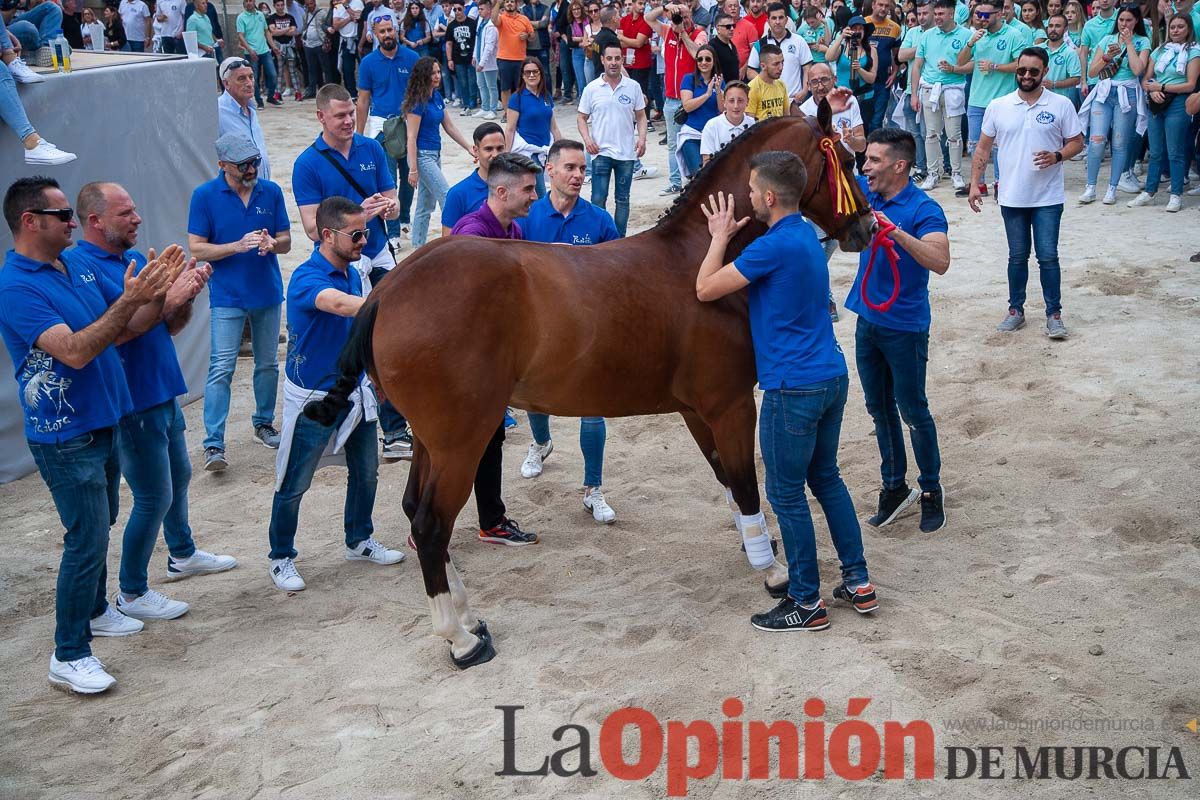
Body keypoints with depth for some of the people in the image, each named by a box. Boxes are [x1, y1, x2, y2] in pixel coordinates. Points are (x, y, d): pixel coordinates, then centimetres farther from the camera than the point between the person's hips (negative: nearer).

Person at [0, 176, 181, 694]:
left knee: (98, 527, 21)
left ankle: (94, 610, 39)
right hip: (65, 438, -8)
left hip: (103, 423, 8)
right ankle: (69, 656, 4)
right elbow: (75, 351, -28)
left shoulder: (75, 267, 7)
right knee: (87, 539, -6)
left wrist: (155, 293, -6)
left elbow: (119, 331, 10)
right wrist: (130, 300, -28)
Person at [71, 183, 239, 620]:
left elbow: (170, 327, 9)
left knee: (179, 476, 23)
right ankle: (132, 593, 13)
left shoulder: (136, 259, 8)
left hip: (163, 394, 9)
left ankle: (183, 554, 44)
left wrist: (187, 293, -9)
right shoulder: (81, 266, -17)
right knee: (154, 498, -2)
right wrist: (167, 297, -26)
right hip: (132, 402, -9)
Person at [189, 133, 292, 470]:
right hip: (227, 297, -3)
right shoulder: (205, 195, -7)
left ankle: (264, 423, 33)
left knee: (267, 364, 14)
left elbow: (286, 240, 4)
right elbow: (197, 248, -7)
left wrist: (271, 243, -19)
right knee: (221, 369, -8)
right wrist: (238, 245, -21)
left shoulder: (271, 191, 1)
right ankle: (213, 445, -7)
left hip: (268, 293, 4)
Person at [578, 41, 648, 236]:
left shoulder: (633, 87, 3)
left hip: (627, 153, 1)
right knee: (598, 199, -4)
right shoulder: (592, 88, 0)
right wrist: (587, 139, -11)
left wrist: (642, 138, -7)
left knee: (622, 199, 9)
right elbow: (582, 118, 6)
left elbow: (640, 116, 9)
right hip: (601, 152, -1)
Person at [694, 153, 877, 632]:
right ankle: (859, 583, 27)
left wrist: (720, 237, -1)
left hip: (793, 388, -9)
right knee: (826, 478, 21)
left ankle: (807, 603, 13)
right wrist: (730, 236, 19)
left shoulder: (775, 246, -20)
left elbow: (706, 290, -14)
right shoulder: (805, 235, 10)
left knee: (786, 495, 3)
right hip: (832, 377, 10)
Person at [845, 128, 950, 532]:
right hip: (868, 321, 7)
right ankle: (894, 487, 28)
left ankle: (932, 491, 22)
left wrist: (896, 231, -45)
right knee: (879, 408, 15)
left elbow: (940, 262, -35)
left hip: (904, 328, -7)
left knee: (914, 413, 5)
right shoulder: (866, 192, 0)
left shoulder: (924, 209, -20)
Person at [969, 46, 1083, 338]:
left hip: (1048, 198, -2)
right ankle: (1016, 310, 24)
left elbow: (1076, 142, 3)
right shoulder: (998, 106, 3)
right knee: (1017, 257, 12)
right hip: (1011, 197, 2)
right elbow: (983, 148, 8)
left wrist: (1057, 156, -17)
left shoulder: (1061, 105, -2)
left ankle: (1054, 314, 10)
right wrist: (974, 183, 0)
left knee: (1048, 257, -1)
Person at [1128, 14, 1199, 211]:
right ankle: (1149, 193, 13)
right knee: (1155, 152, 8)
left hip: (1178, 104, -4)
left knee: (1175, 152, -4)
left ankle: (1176, 195, 1)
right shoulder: (1160, 50, 15)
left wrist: (1161, 87, -9)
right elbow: (1146, 80, 12)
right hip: (1157, 104, 5)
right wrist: (1153, 91, -9)